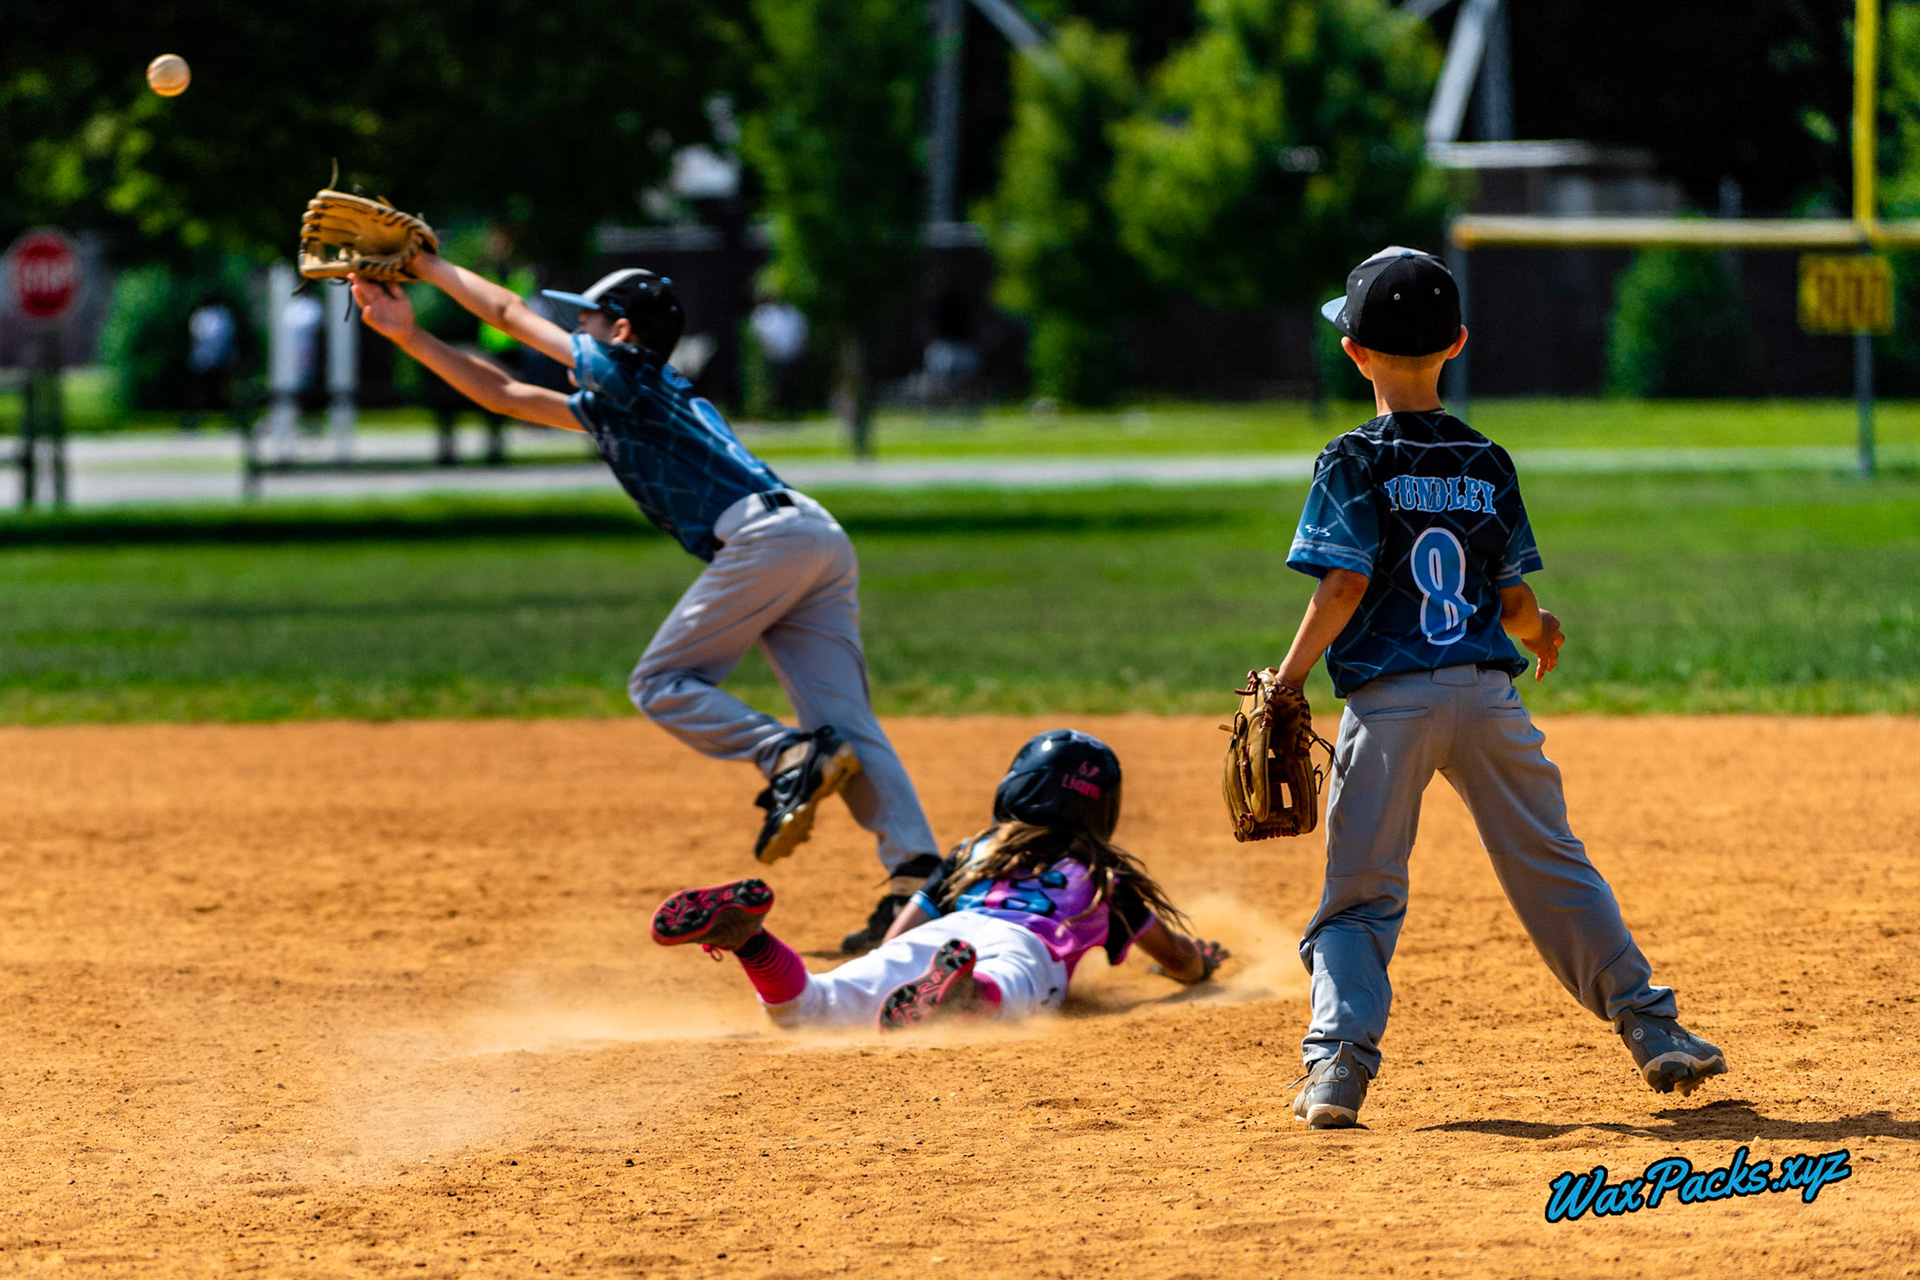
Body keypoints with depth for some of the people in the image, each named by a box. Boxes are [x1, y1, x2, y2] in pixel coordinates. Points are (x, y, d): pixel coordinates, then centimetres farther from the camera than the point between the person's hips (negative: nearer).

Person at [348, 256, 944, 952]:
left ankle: (790, 757, -22)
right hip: (823, 540, 9)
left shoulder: (625, 371, 8)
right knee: (845, 721, -3)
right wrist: (410, 335, 34)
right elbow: (503, 394, 36)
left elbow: (512, 313, 13)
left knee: (660, 683, -1)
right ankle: (917, 877, -18)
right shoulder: (608, 403, 32)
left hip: (769, 533, -9)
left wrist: (430, 264, 26)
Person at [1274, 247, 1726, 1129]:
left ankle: (1338, 1061, -12)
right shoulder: (1488, 464, 8)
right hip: (1489, 693, 3)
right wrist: (1540, 632, 31)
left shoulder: (1354, 463, -3)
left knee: (1360, 892, 3)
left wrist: (1287, 681, -5)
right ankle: (1651, 1029, 11)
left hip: (1389, 704, -3)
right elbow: (1515, 600, 9)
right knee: (1554, 871, 11)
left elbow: (1345, 584, -13)